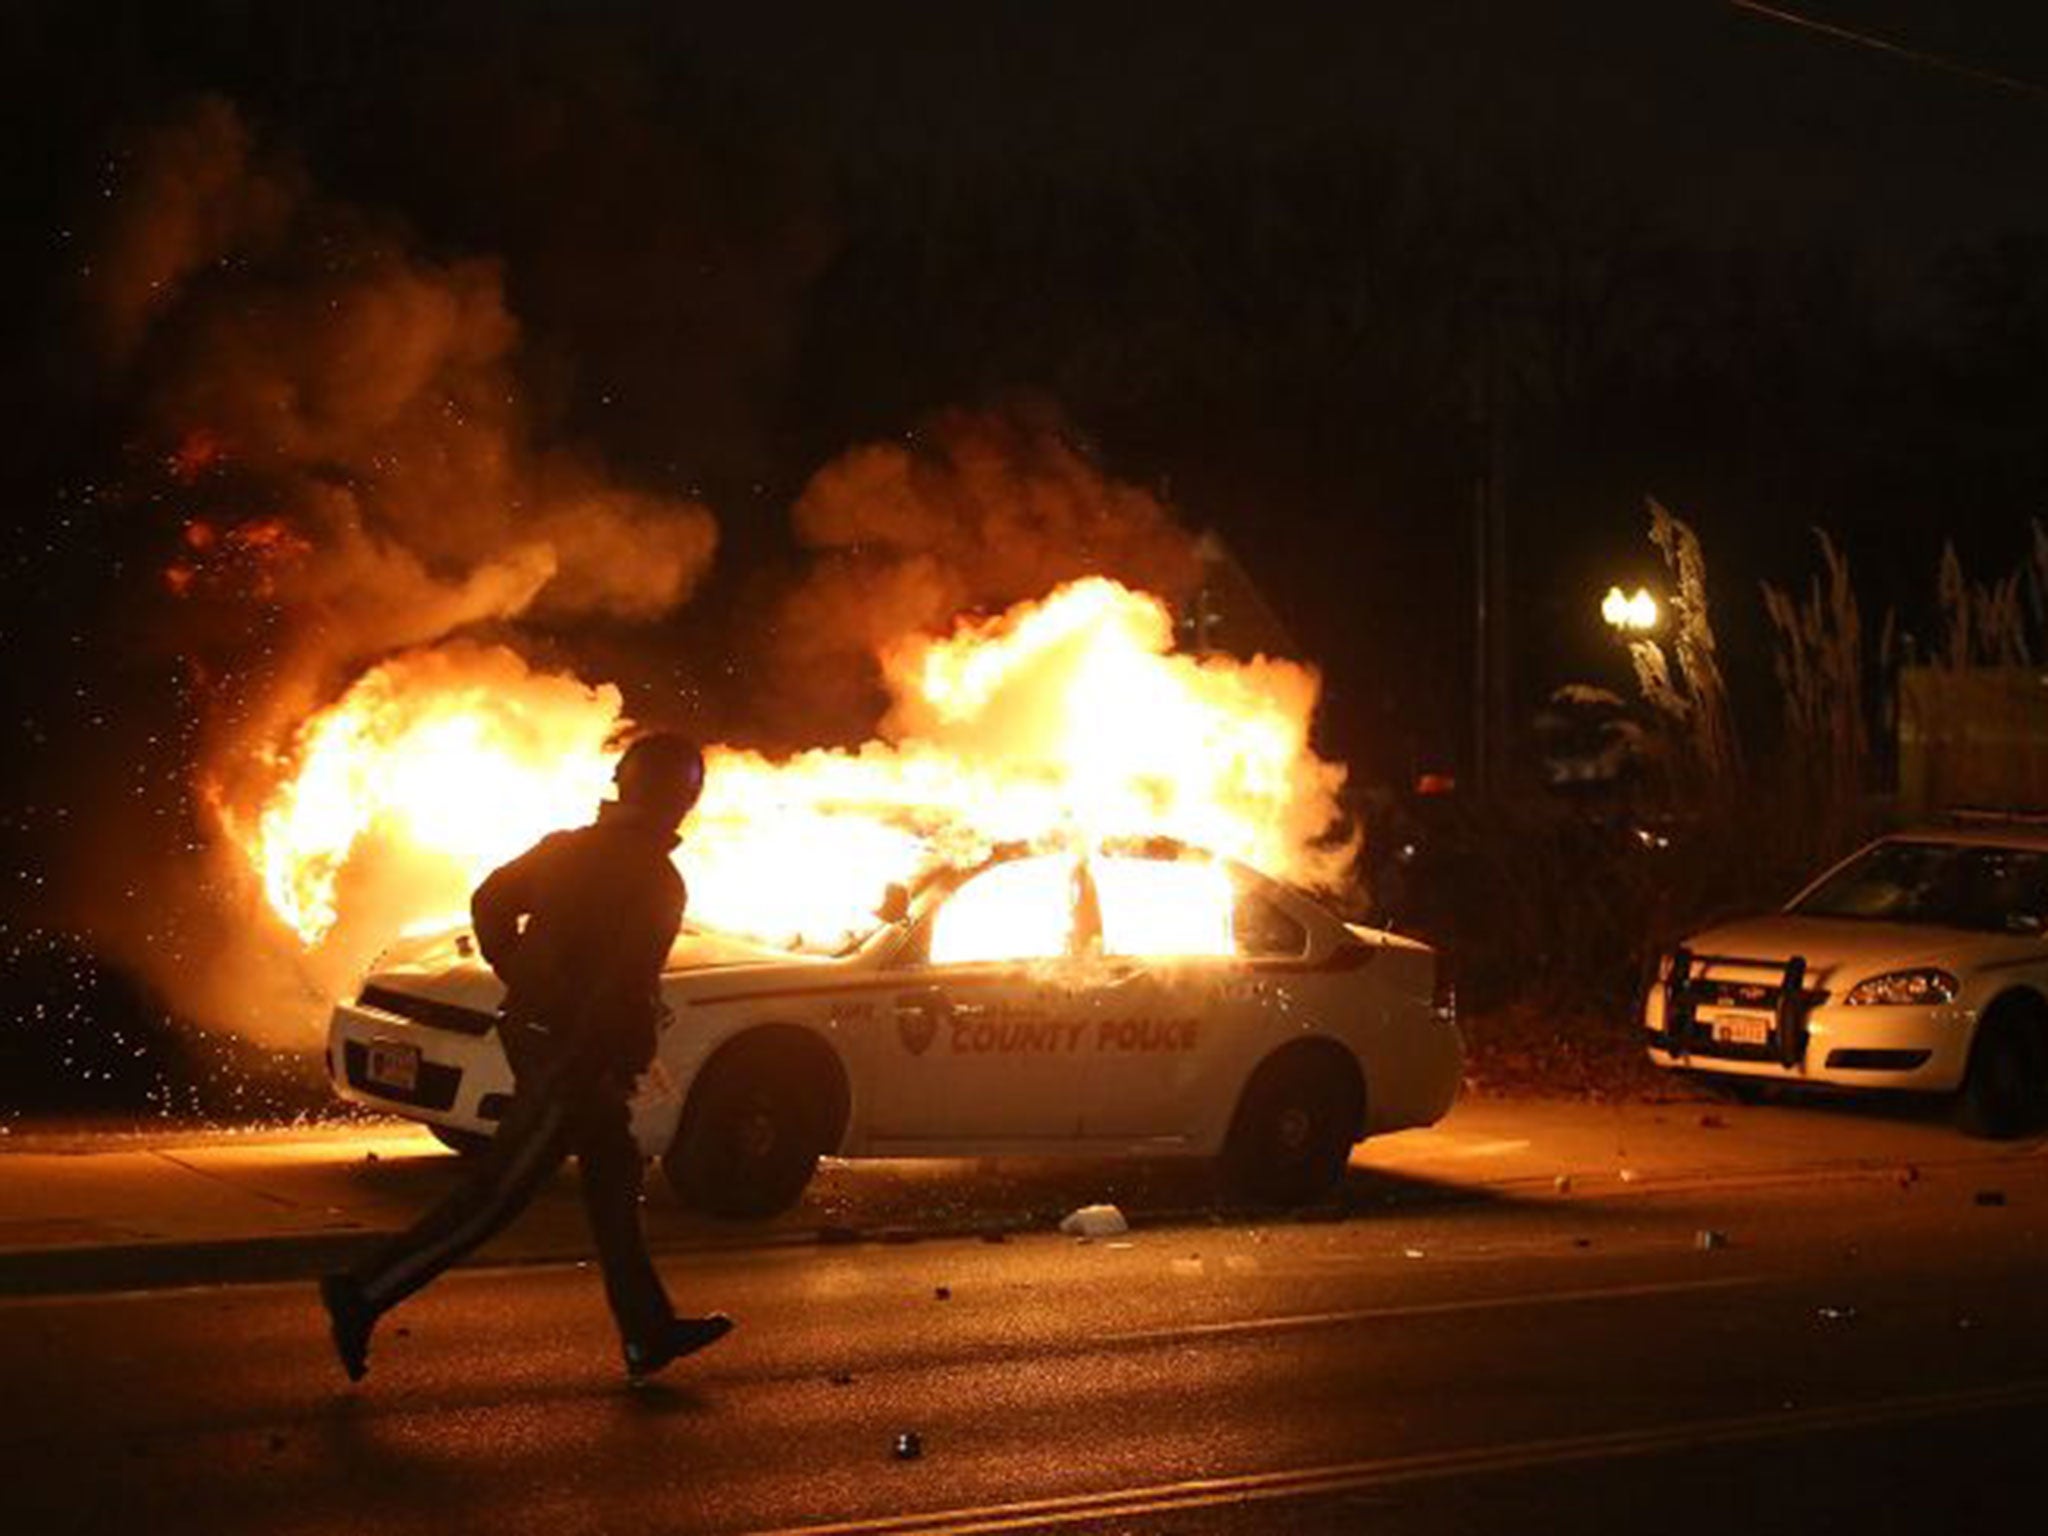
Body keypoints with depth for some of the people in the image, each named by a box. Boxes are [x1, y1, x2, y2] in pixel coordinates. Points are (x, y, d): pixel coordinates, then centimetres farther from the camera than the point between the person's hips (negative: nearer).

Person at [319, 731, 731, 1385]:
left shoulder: (568, 847, 7)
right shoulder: (655, 881, -16)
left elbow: (490, 902, 14)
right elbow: (621, 989, -23)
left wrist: (524, 982, 18)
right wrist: (585, 1070, -19)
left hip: (535, 1031, 9)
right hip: (577, 1057, -9)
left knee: (614, 1179, 16)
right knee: (494, 1197, -3)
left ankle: (650, 1335, 23)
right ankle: (363, 1293, -2)